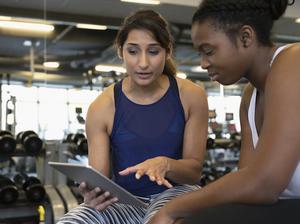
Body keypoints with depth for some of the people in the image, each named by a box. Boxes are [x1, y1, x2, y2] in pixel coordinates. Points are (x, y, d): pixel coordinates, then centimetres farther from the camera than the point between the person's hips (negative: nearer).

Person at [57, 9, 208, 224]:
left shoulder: (191, 95, -6)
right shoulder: (102, 107, -6)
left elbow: (195, 170, -3)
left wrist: (166, 164, -26)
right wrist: (94, 194, -33)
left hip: (173, 191, -1)